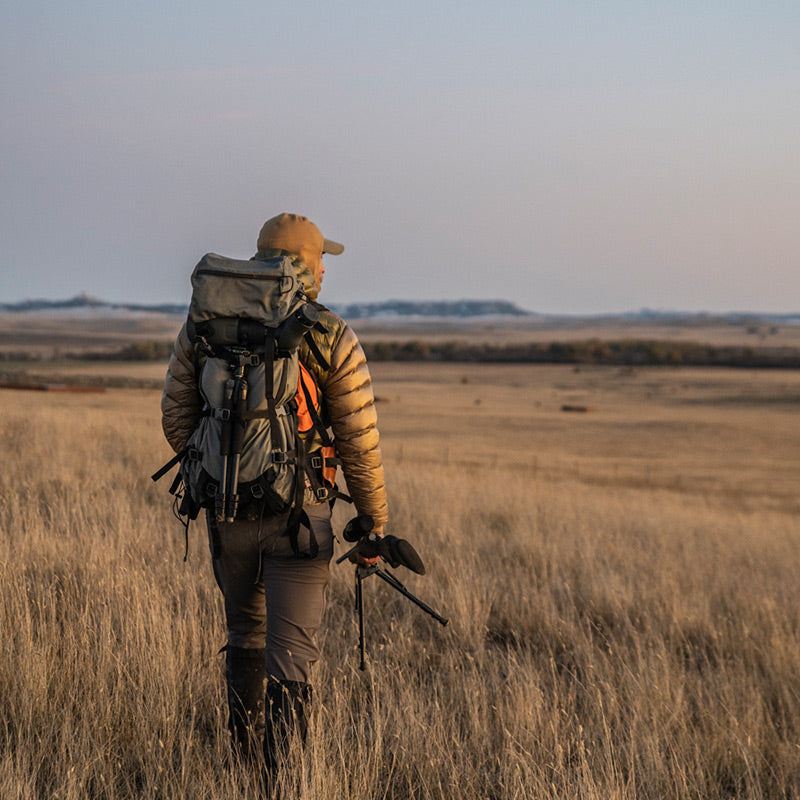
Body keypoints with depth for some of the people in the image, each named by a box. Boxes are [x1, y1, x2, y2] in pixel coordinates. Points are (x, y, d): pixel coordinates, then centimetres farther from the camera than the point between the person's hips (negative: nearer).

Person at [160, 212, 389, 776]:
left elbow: (177, 419, 6)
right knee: (290, 656, -2)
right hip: (299, 516, -4)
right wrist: (375, 524, 4)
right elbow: (361, 444, -8)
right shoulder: (333, 340, -9)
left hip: (227, 512, 4)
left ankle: (247, 751, 37)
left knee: (246, 631, 26)